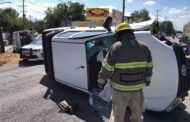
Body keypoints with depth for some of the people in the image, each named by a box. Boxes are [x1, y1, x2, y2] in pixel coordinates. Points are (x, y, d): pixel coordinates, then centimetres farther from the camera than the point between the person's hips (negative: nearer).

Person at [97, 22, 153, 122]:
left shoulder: (116, 47, -14)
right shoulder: (144, 47, 0)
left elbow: (106, 68, -10)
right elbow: (149, 67, 9)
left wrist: (101, 81, 6)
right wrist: (147, 80, 25)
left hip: (120, 89, -3)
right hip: (137, 88, 4)